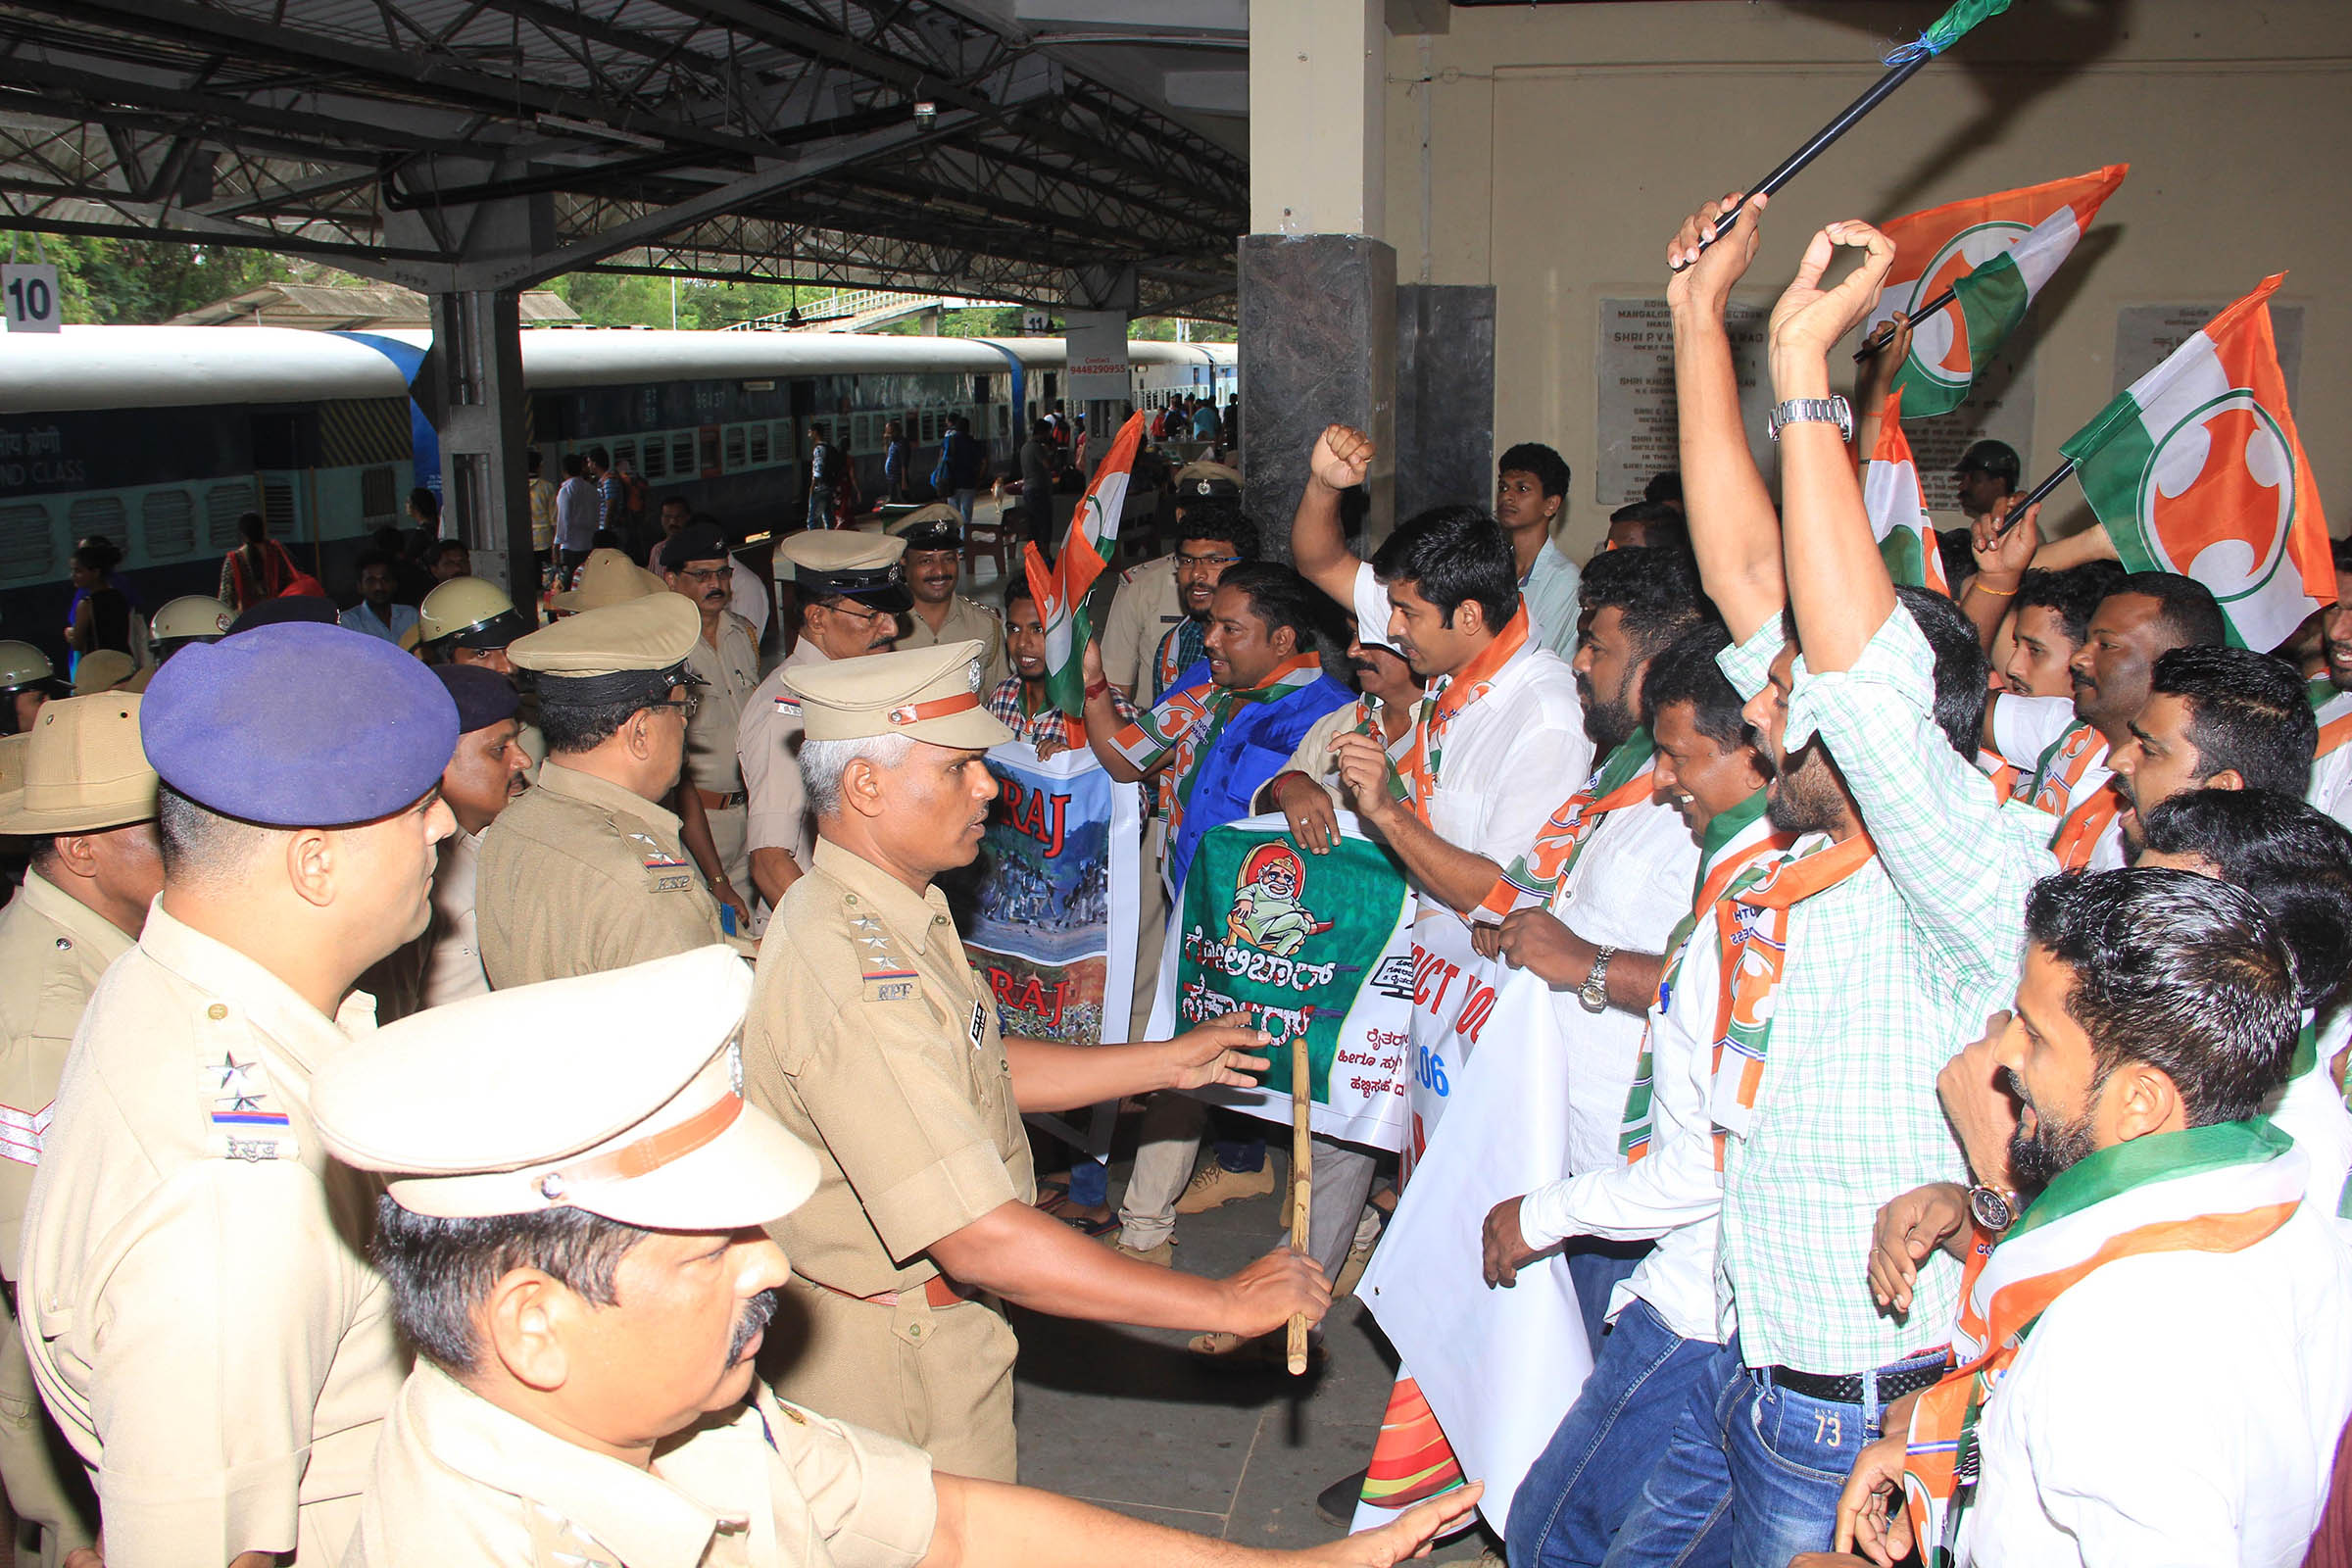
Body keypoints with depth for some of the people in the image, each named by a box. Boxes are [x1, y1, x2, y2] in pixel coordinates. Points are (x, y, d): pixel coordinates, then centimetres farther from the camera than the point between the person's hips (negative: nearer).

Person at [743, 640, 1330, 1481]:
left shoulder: (886, 915, 2)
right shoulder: (854, 974, -33)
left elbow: (980, 1069, 14)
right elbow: (981, 1240, -36)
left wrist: (1170, 1061, 10)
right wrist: (1226, 1303, -31)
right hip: (894, 1370, -10)